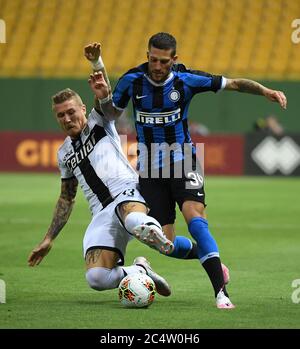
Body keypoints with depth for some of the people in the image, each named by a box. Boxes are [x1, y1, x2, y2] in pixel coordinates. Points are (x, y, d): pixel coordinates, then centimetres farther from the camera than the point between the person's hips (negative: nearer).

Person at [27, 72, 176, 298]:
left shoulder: (99, 122, 13)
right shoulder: (65, 153, 27)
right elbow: (66, 198, 37)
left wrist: (103, 94, -36)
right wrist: (49, 239, 34)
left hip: (127, 195, -8)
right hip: (102, 215, 8)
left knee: (134, 221, -50)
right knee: (96, 278, -19)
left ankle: (148, 227, -24)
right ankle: (140, 271, 2)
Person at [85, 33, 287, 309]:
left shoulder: (186, 79, -10)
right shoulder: (132, 80, -6)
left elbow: (233, 84, -5)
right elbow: (112, 114, 9)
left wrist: (266, 91, -18)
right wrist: (104, 97, -12)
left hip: (183, 162, -2)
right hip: (150, 169, 2)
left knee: (195, 219, -25)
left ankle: (221, 292, -26)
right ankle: (210, 259, 28)